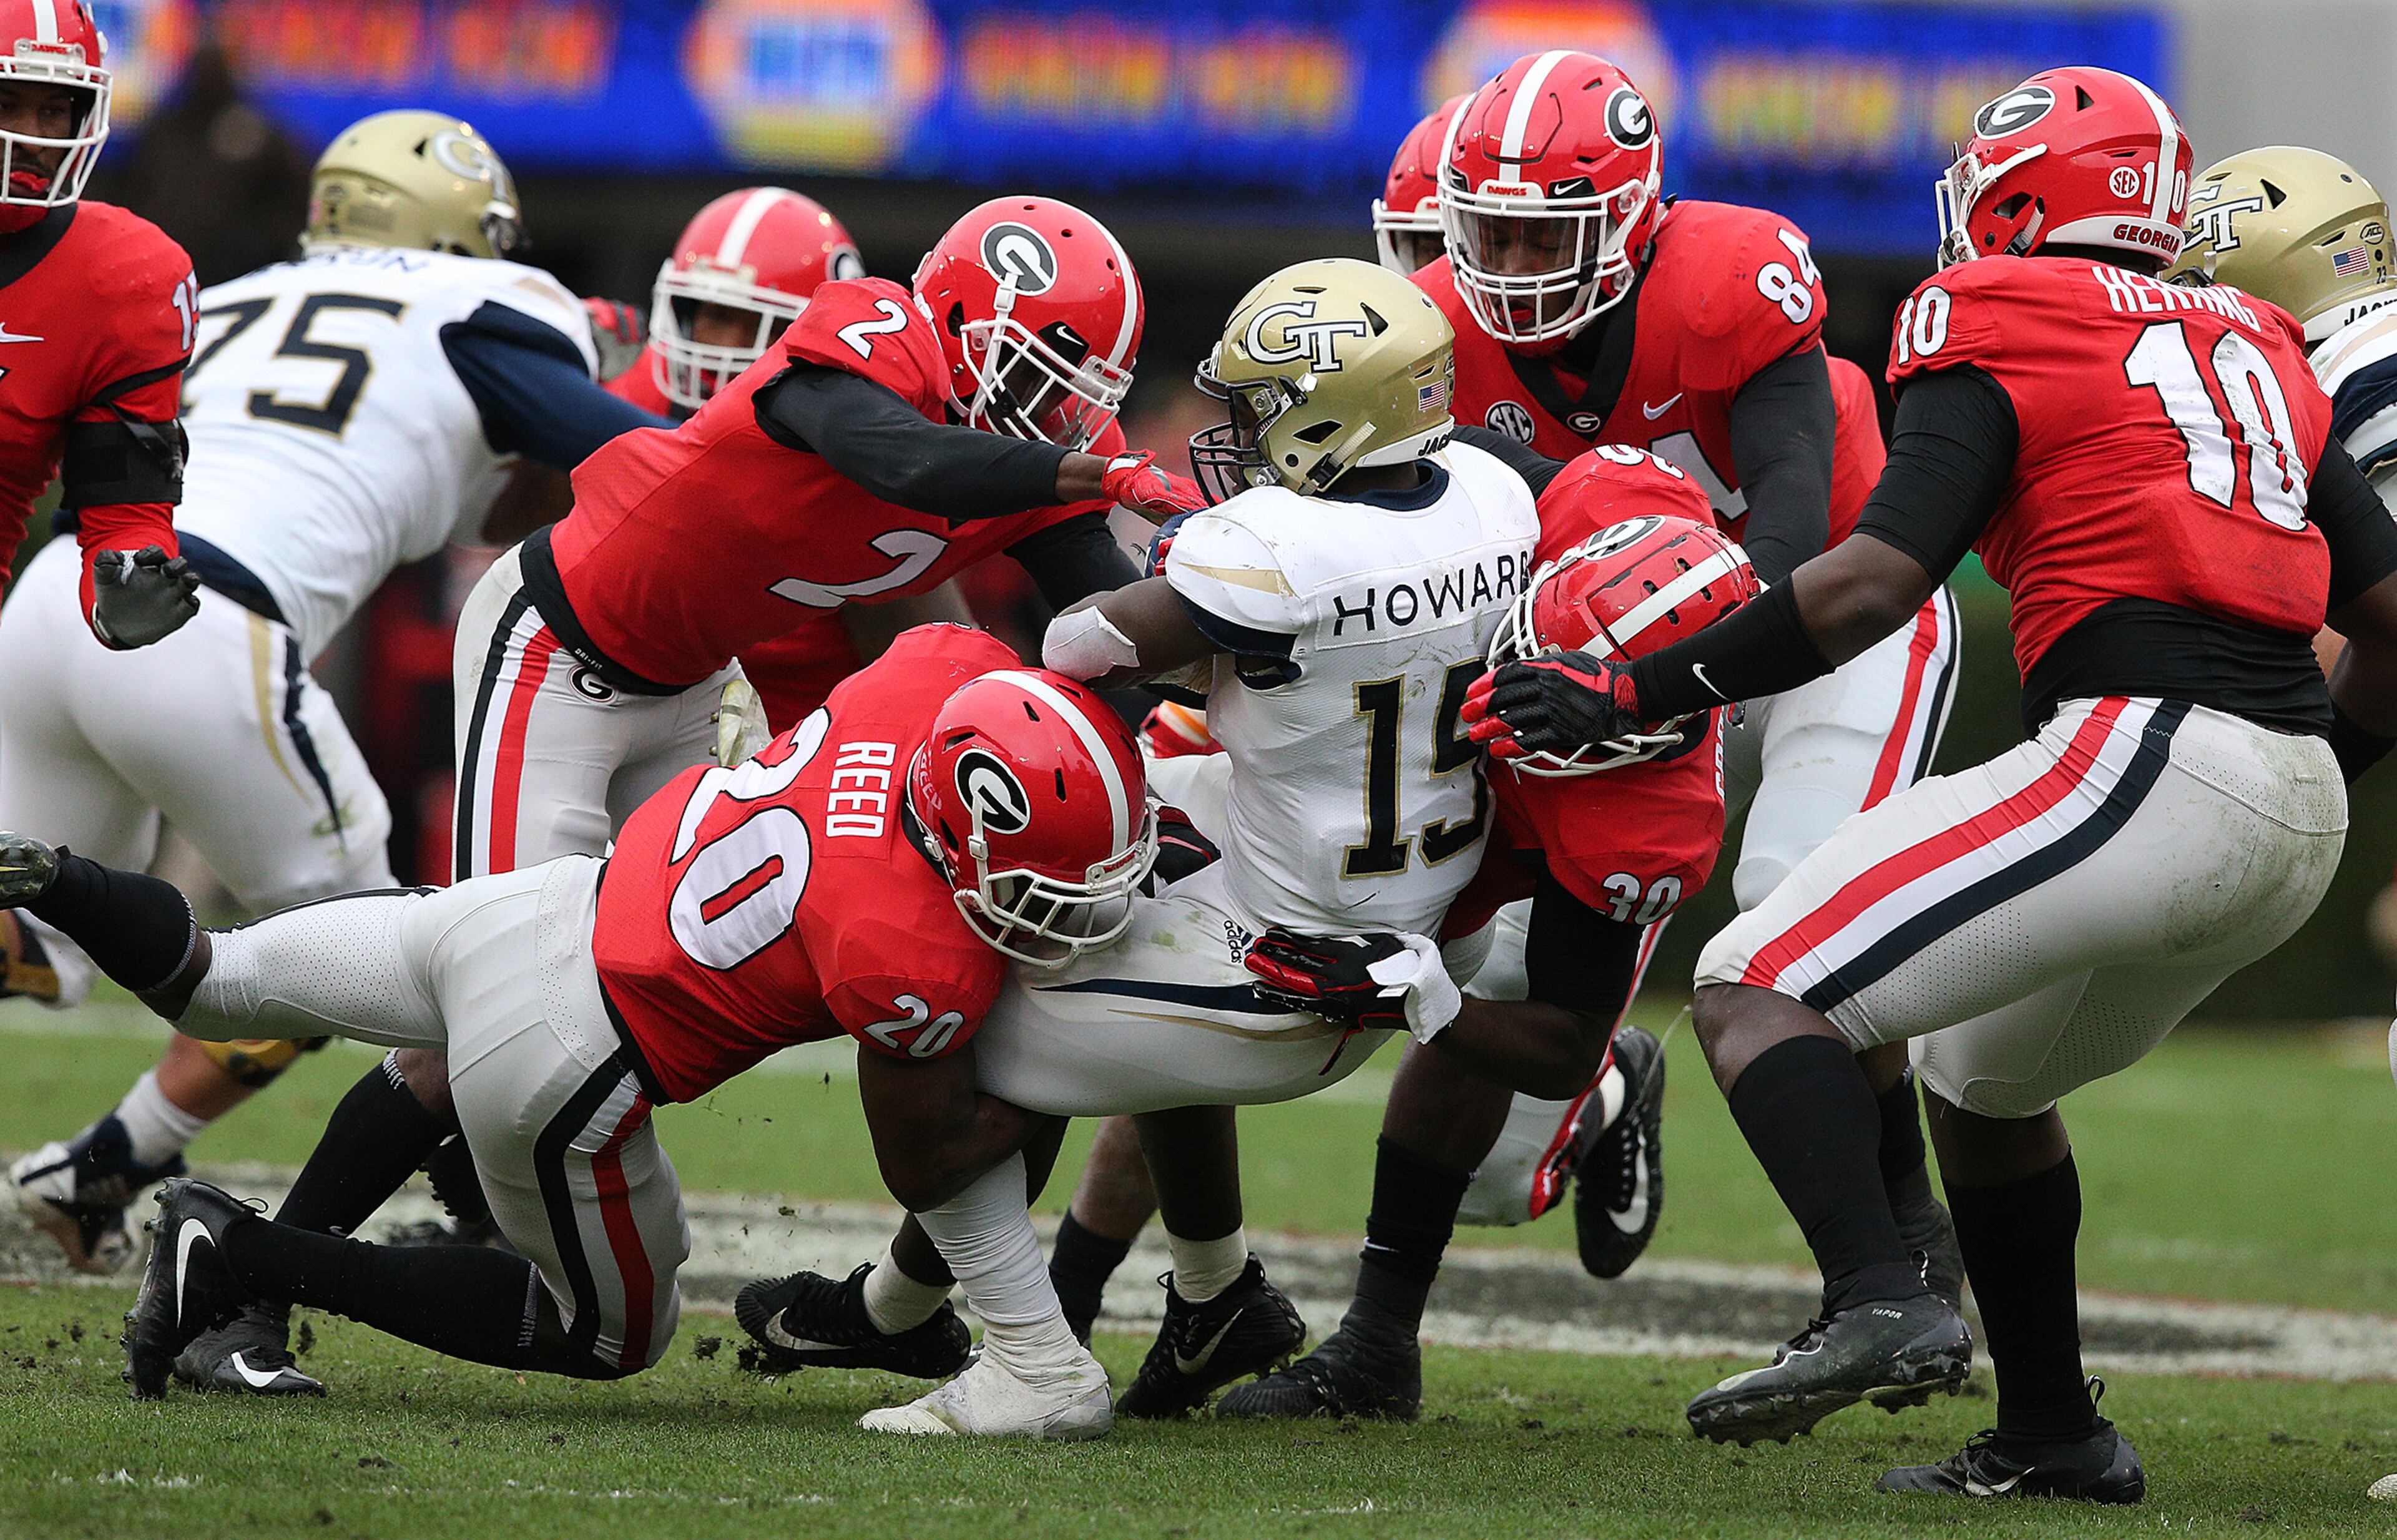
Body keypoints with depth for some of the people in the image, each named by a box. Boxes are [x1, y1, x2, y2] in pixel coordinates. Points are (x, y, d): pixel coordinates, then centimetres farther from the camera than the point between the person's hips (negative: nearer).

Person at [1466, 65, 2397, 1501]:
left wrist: (1632, 691, -6)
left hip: (2142, 761, -8)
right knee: (1981, 1074, 29)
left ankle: (1881, 1301, -26)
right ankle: (2055, 1435, 29)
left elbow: (1874, 582, -12)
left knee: (1759, 991, -7)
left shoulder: (2000, 337, 0)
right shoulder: (2258, 356, 22)